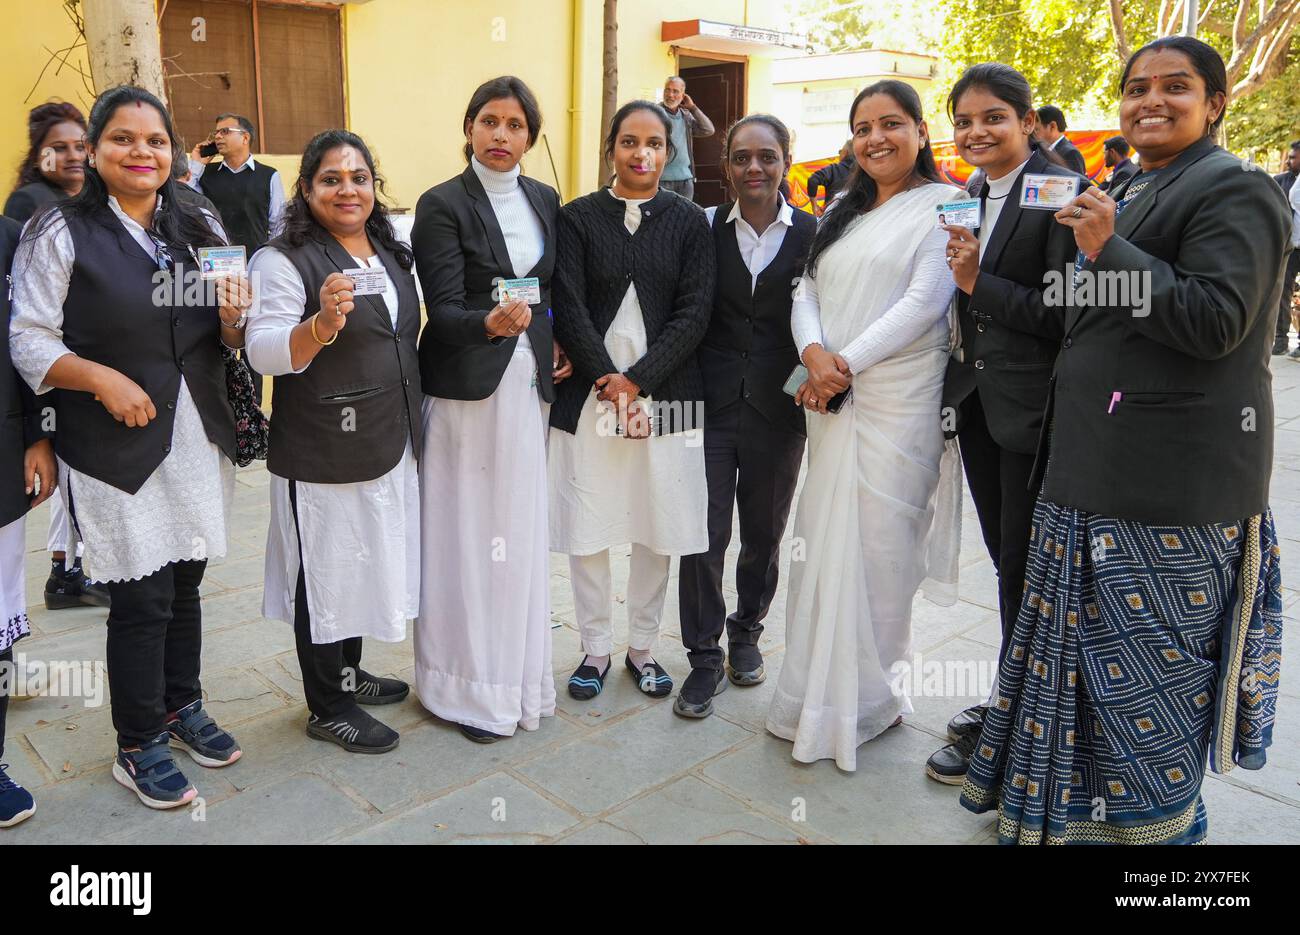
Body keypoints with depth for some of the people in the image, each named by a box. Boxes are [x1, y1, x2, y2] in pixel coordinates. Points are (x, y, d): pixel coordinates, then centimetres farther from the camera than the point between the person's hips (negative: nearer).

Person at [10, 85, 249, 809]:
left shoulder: (202, 229, 9)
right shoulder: (62, 233, -5)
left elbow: (231, 340, 14)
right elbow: (29, 342, -7)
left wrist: (233, 318, -7)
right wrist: (102, 378, -21)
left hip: (202, 440, 5)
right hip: (118, 451, -4)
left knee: (186, 584, 15)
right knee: (142, 601, 1)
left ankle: (182, 707, 35)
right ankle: (139, 747, 19)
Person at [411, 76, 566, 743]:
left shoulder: (544, 200, 10)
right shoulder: (442, 205, -6)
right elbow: (443, 310, -14)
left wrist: (557, 343, 3)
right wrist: (491, 322, -32)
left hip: (530, 382, 5)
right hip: (467, 387, -5)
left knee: (521, 529, 10)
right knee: (467, 532, -1)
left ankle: (516, 669, 25)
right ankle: (467, 684, 13)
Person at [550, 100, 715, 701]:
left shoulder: (688, 222, 4)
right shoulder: (577, 218, 3)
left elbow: (693, 313, -3)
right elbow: (568, 309, -4)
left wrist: (637, 380, -11)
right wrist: (608, 380, -12)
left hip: (664, 393, 1)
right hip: (588, 393, 0)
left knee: (659, 529, 7)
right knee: (586, 528, 4)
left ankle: (642, 646, 25)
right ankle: (596, 648, 22)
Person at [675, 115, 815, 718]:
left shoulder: (812, 234, 0)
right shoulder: (704, 229, 1)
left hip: (777, 408, 1)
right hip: (711, 402, 0)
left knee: (764, 532, 14)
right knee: (704, 532, 1)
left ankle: (746, 630, 36)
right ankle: (705, 657, 15)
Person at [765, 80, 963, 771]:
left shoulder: (942, 206, -3)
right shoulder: (843, 213, 18)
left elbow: (924, 303, -14)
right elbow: (808, 292, 11)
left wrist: (845, 364, -16)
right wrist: (814, 353, -10)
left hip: (898, 401, -6)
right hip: (831, 402, 7)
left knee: (876, 548, -2)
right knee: (823, 543, 9)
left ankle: (865, 700, 14)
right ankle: (820, 695, 21)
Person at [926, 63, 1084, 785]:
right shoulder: (968, 199, 12)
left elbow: (1068, 312, -19)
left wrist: (977, 281, -19)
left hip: (1033, 412, -7)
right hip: (979, 406, 7)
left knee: (1024, 572, 3)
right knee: (1005, 562, 17)